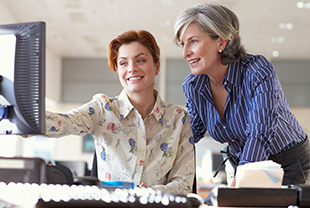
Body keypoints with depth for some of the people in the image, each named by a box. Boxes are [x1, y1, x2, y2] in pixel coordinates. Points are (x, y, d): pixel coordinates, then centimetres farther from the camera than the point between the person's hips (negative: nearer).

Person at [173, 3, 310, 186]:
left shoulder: (259, 72, -26)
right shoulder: (193, 86, -8)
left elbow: (261, 136, -35)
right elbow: (190, 132, 5)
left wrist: (233, 189, -46)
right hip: (238, 167, 5)